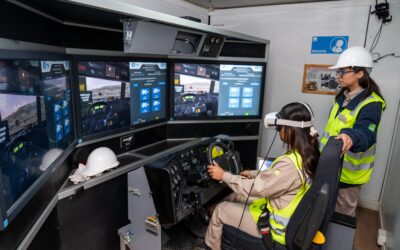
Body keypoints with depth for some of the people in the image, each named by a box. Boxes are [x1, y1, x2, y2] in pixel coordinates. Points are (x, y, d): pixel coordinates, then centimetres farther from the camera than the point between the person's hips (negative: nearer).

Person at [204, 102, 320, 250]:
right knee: (236, 196, 19)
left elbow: (255, 188, -26)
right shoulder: (307, 154, -5)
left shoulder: (290, 163, -34)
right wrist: (252, 174, 14)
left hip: (277, 225, -8)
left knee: (220, 211, 4)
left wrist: (224, 176, -16)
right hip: (286, 213, 9)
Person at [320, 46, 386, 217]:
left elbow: (366, 134, -37)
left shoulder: (371, 104, -21)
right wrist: (323, 149, 23)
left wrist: (351, 137, -59)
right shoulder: (343, 97, 5)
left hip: (348, 172, -8)